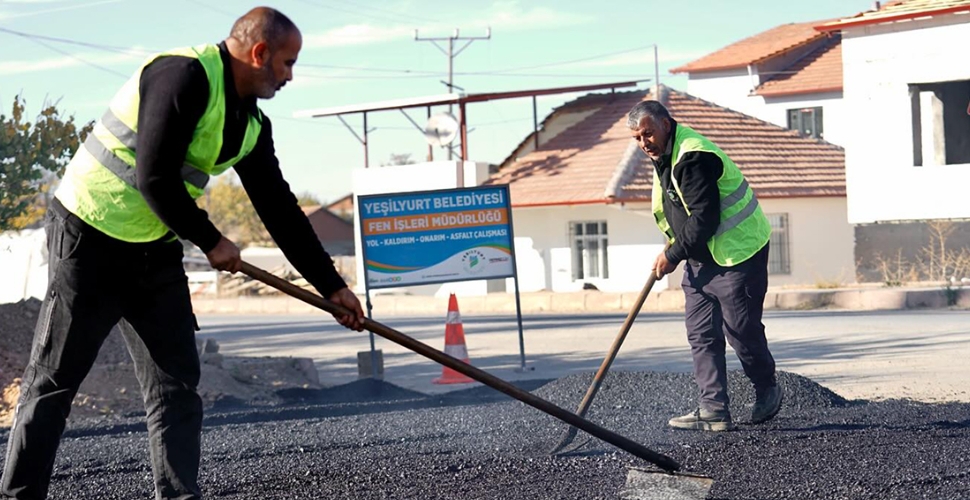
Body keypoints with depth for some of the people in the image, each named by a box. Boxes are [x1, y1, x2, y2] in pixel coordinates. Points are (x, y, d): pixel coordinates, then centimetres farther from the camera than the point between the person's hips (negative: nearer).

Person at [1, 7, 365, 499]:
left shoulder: (253, 124, 8)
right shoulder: (185, 75, -19)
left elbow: (279, 209, 14)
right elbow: (154, 178, -23)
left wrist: (331, 284, 13)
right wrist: (210, 242, -11)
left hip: (156, 252, 8)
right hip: (90, 238, -8)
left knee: (176, 382, 3)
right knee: (53, 383, -1)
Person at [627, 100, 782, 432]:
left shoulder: (693, 157, -24)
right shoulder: (664, 155, 9)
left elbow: (704, 220, -26)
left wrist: (673, 256, -17)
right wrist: (674, 247, 12)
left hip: (737, 252, -10)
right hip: (700, 257, 10)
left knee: (741, 330, 0)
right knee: (701, 334, 2)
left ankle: (767, 392, 23)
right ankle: (713, 409, 1)